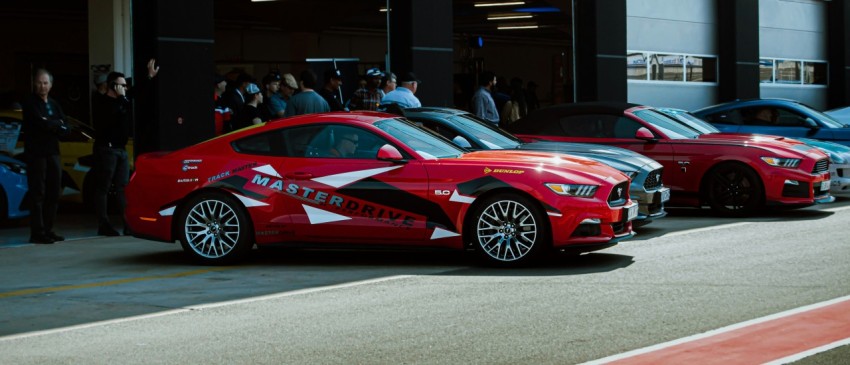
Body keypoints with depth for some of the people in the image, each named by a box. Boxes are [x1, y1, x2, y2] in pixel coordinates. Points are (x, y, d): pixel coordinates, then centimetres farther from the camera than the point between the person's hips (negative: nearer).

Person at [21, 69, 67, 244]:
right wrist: (57, 125, -3)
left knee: (53, 193, 6)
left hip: (52, 152, 7)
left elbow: (64, 127, 7)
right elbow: (39, 123, -18)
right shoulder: (30, 103, -2)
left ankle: (48, 230, 13)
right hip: (36, 153, -7)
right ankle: (37, 232, -8)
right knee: (37, 194, -8)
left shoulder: (53, 104, 18)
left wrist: (50, 124, -9)